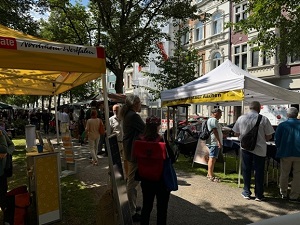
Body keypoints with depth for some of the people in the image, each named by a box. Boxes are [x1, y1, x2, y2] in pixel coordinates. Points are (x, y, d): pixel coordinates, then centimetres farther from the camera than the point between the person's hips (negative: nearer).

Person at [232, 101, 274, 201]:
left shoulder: (241, 118, -3)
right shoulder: (264, 119, -11)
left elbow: (236, 134, 4)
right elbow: (269, 137, -6)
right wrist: (261, 138, 13)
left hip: (246, 148, 2)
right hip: (260, 149, -1)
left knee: (246, 170, 13)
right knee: (259, 172, 10)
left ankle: (246, 193, 22)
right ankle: (258, 195, 20)